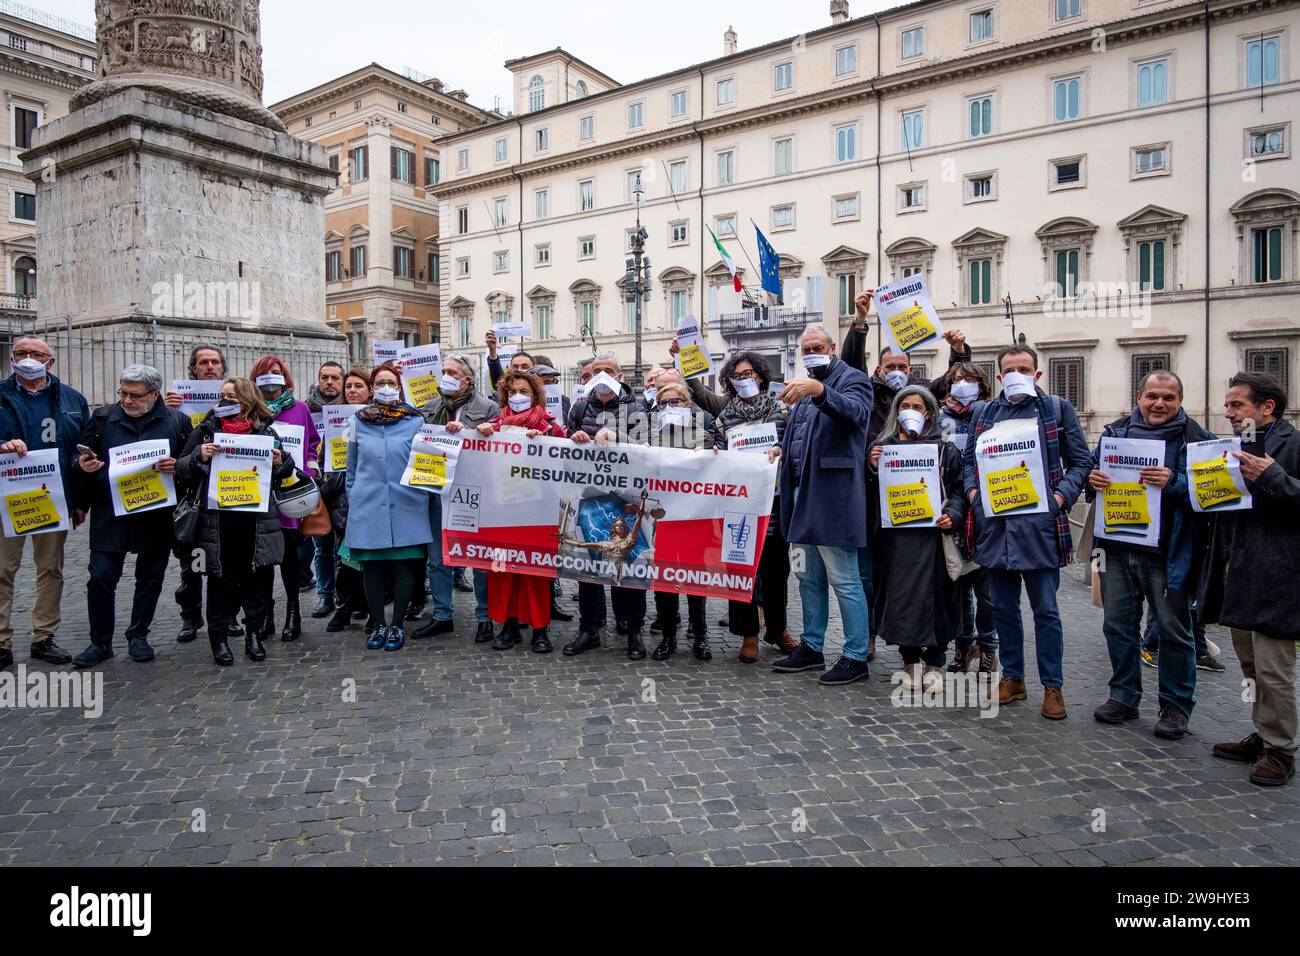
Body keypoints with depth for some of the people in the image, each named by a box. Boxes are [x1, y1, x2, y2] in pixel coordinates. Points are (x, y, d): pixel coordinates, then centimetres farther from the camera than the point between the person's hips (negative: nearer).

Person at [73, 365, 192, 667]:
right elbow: (82, 456, 12)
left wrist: (177, 467, -16)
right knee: (101, 577, -1)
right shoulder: (103, 417, 5)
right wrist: (83, 464, -10)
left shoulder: (177, 421, 2)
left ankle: (138, 636, 27)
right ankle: (100, 642, 15)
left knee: (150, 578, 10)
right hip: (110, 514, 1)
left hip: (157, 515, 0)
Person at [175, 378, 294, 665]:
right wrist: (198, 456, -14)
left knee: (258, 577, 5)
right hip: (218, 520, -1)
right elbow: (181, 470, 5)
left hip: (257, 520, 1)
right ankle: (219, 638, 16)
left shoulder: (266, 430, 7)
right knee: (222, 579, 4)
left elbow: (285, 473, 16)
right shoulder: (206, 430, 6)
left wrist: (281, 463, -7)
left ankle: (254, 634, 19)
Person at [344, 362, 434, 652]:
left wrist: (422, 494, -3)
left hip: (406, 506, -2)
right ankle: (377, 623, 19)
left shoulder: (415, 421, 3)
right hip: (368, 506, 2)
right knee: (371, 565, 5)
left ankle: (397, 625, 14)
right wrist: (353, 500, 12)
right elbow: (352, 468, 16)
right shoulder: (360, 422, 9)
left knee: (404, 563, 1)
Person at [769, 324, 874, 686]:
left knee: (844, 580, -3)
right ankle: (811, 647, 26)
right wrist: (782, 447, 8)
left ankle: (856, 656, 7)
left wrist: (818, 389, -42)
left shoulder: (852, 378, -4)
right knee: (811, 578, 16)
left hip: (833, 496, -9)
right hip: (805, 494, 9)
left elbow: (856, 411, -26)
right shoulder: (806, 386, 21)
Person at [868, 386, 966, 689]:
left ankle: (934, 663, 15)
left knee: (935, 596, 0)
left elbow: (957, 490, 5)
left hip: (932, 534, -1)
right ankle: (910, 660, 16)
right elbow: (873, 493, 10)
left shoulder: (945, 449, 7)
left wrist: (952, 516, -12)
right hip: (895, 536, 1)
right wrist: (873, 469, -8)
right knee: (900, 595, 1)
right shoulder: (883, 446, 12)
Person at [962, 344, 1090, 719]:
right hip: (993, 522, 4)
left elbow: (1081, 461, 4)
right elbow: (968, 458, 19)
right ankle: (1012, 678, 24)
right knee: (1003, 607, 11)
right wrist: (972, 490, 1)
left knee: (1045, 609, 2)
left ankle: (1052, 686, 14)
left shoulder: (1057, 408, 4)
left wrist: (1061, 496, -10)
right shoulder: (986, 413, 14)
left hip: (1038, 521, -3)